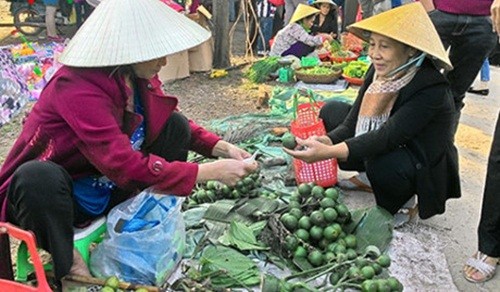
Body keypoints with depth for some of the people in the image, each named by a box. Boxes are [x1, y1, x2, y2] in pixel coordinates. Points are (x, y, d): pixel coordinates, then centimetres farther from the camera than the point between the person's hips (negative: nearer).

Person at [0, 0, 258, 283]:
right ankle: (69, 265, -14)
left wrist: (223, 148, -11)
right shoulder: (77, 87, -31)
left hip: (110, 192, 7)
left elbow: (177, 123, 7)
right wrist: (211, 172, -34)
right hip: (52, 194, -7)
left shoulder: (139, 76, -8)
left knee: (175, 124, -5)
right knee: (37, 176, -41)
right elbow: (125, 165, -38)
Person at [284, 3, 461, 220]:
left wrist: (329, 152, -47)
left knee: (381, 163, -39)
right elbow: (351, 123, -9)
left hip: (421, 169, -7)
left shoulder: (431, 89, -28)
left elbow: (387, 137, -37)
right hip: (380, 153, 7)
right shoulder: (379, 70, -8)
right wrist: (324, 141, -30)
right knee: (331, 111, 3)